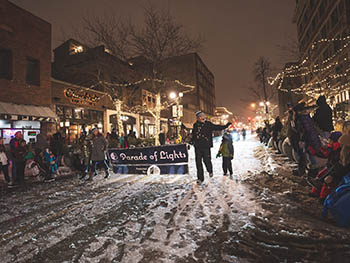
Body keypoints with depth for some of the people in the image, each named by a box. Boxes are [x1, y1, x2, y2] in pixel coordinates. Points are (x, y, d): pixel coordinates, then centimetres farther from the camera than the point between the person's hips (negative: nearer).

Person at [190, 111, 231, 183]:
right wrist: (191, 142, 12)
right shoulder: (195, 125, 8)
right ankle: (200, 178, 15)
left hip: (206, 146, -2)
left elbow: (217, 127, 4)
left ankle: (210, 171, 34)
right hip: (198, 147, 2)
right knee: (198, 162, 3)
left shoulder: (208, 124, 1)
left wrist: (226, 126, -3)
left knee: (206, 160, -1)